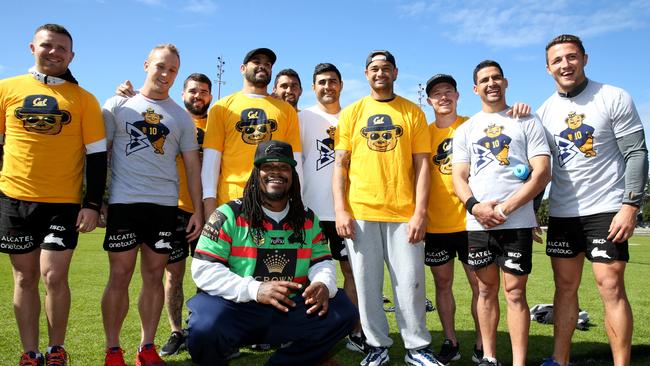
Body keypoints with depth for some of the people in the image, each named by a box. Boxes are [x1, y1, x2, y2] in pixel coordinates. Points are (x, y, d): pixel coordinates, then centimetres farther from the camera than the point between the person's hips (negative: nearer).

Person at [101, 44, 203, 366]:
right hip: (123, 202, -2)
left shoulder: (181, 117, 12)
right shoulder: (118, 105, 7)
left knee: (154, 276, 6)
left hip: (165, 205, 2)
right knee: (120, 275, -1)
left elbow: (192, 166, 10)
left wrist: (198, 210, 3)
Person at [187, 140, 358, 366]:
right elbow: (203, 268, -11)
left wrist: (324, 284, -15)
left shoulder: (307, 218, 8)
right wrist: (255, 289, -23)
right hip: (236, 306, -4)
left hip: (291, 309, 5)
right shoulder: (229, 215, -7)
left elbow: (321, 261, 10)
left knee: (344, 313, -10)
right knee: (205, 331, -34)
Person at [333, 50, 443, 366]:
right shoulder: (351, 113, 10)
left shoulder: (413, 112, 8)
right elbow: (340, 166, 7)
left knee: (410, 283, 2)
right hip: (360, 214, 1)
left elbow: (421, 165, 4)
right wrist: (340, 210, -3)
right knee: (367, 284, 6)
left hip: (403, 213, 0)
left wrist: (420, 211, -5)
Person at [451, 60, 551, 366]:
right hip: (477, 223, 3)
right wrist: (475, 206, -12)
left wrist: (505, 208, -12)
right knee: (486, 290, 10)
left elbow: (542, 173, -3)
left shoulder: (527, 122, 6)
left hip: (517, 222, -3)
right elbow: (458, 177, 8)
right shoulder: (465, 129, 14)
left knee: (514, 292, -1)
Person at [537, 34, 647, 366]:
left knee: (610, 287, -5)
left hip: (606, 210, -4)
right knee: (565, 287, 8)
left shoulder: (614, 98, -4)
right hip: (561, 212, 4)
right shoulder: (545, 112, 7)